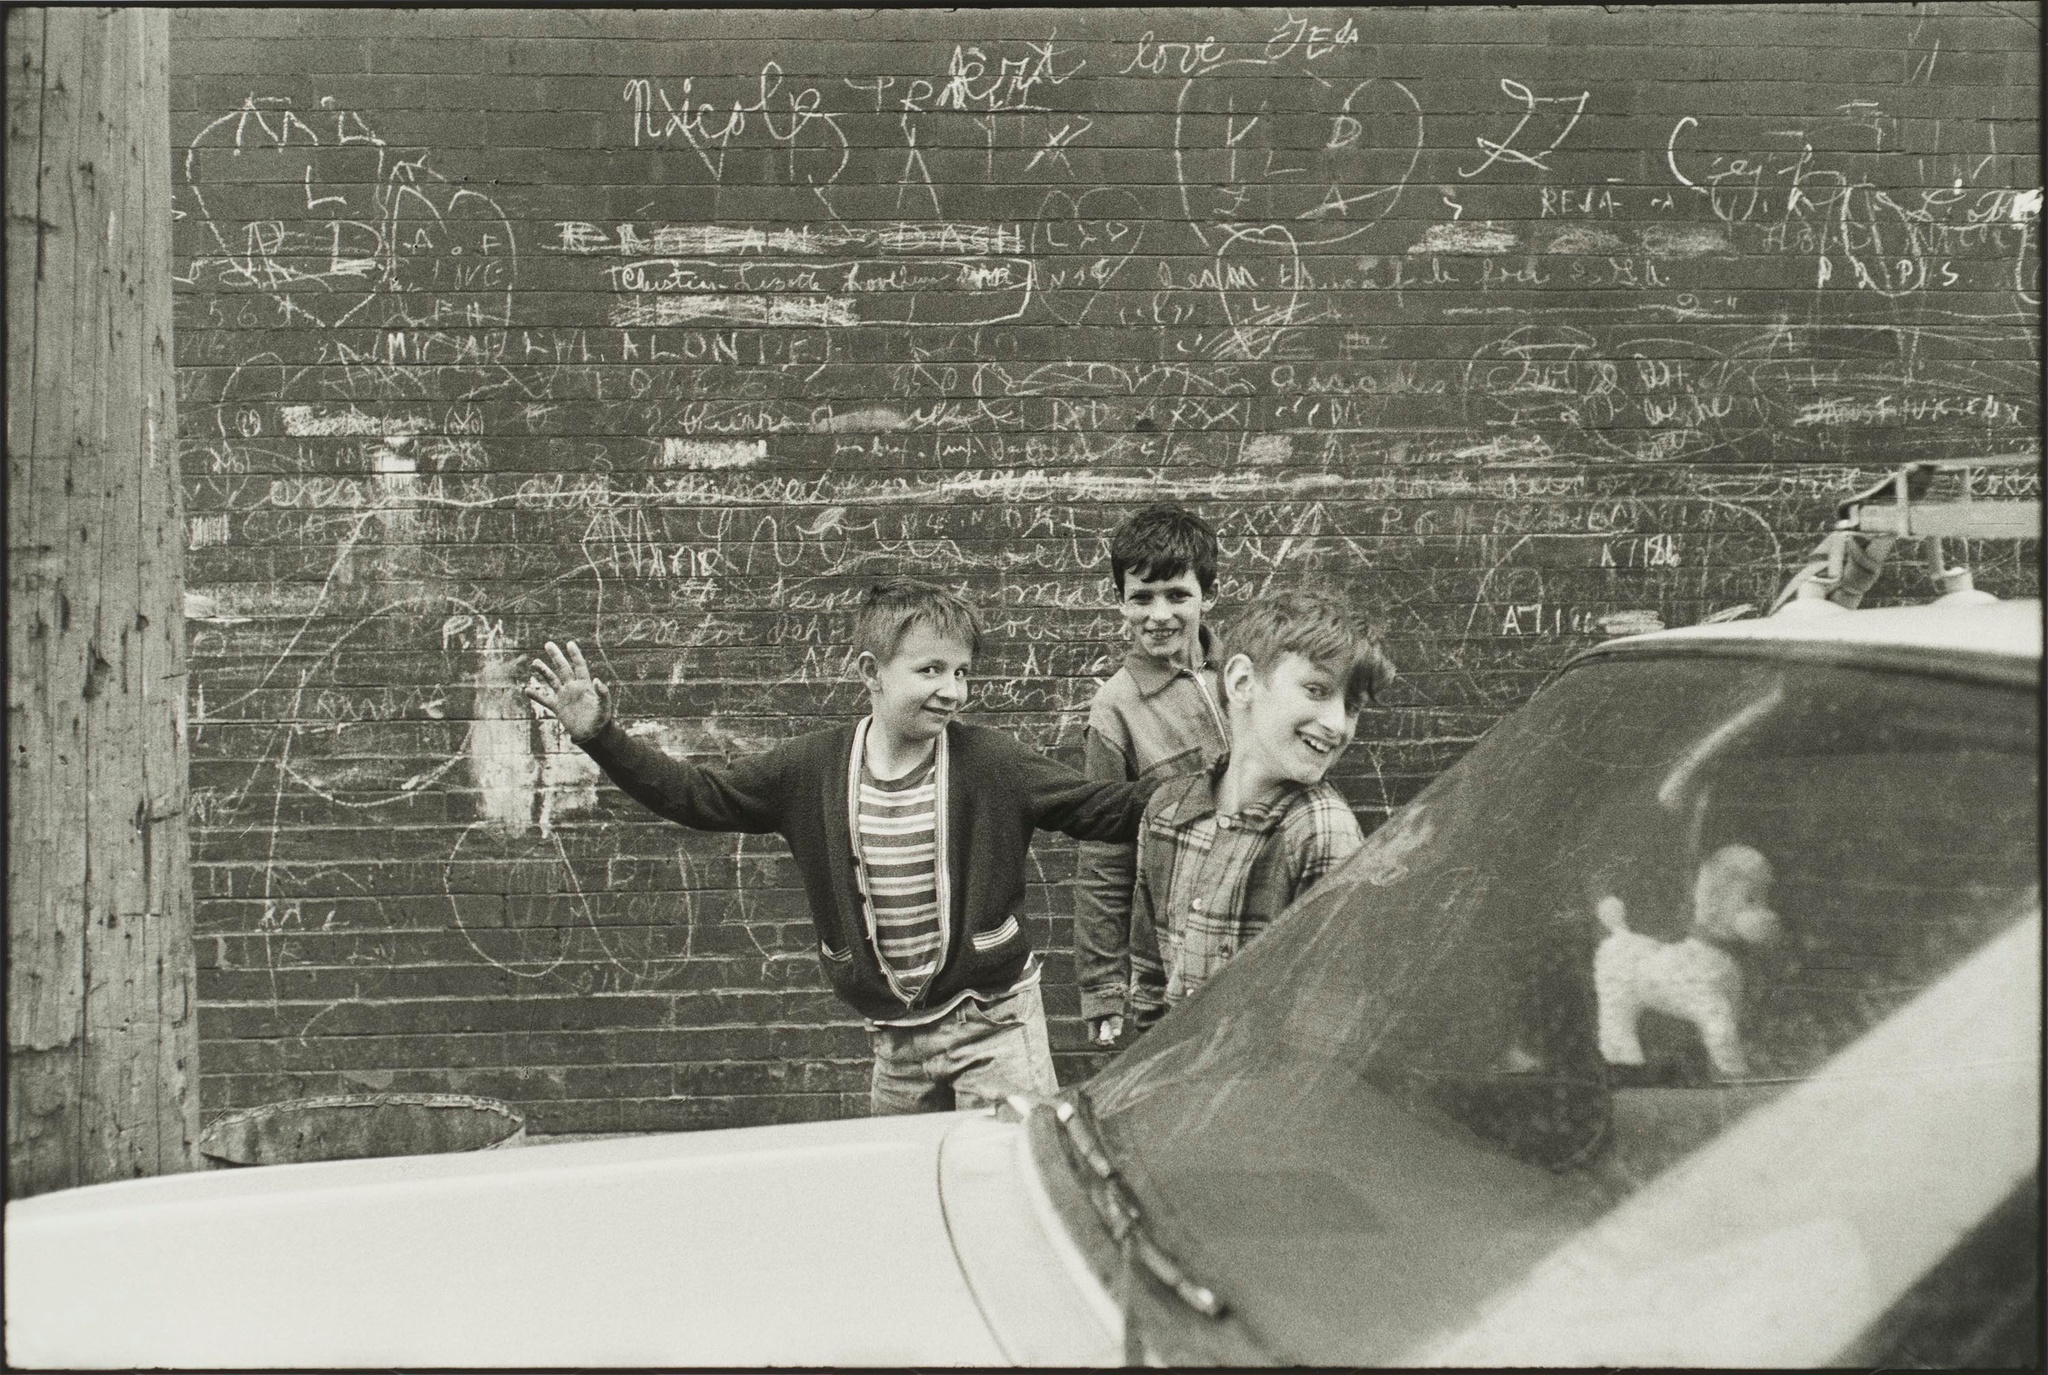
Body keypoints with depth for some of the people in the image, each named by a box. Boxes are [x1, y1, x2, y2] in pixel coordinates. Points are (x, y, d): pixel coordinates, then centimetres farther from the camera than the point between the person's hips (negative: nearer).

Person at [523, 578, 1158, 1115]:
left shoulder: (992, 762, -11)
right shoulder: (813, 768, -5)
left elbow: (1102, 809, -6)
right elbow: (696, 794, 1)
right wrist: (601, 738, -7)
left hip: (993, 1021, -3)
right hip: (897, 1036, 3)